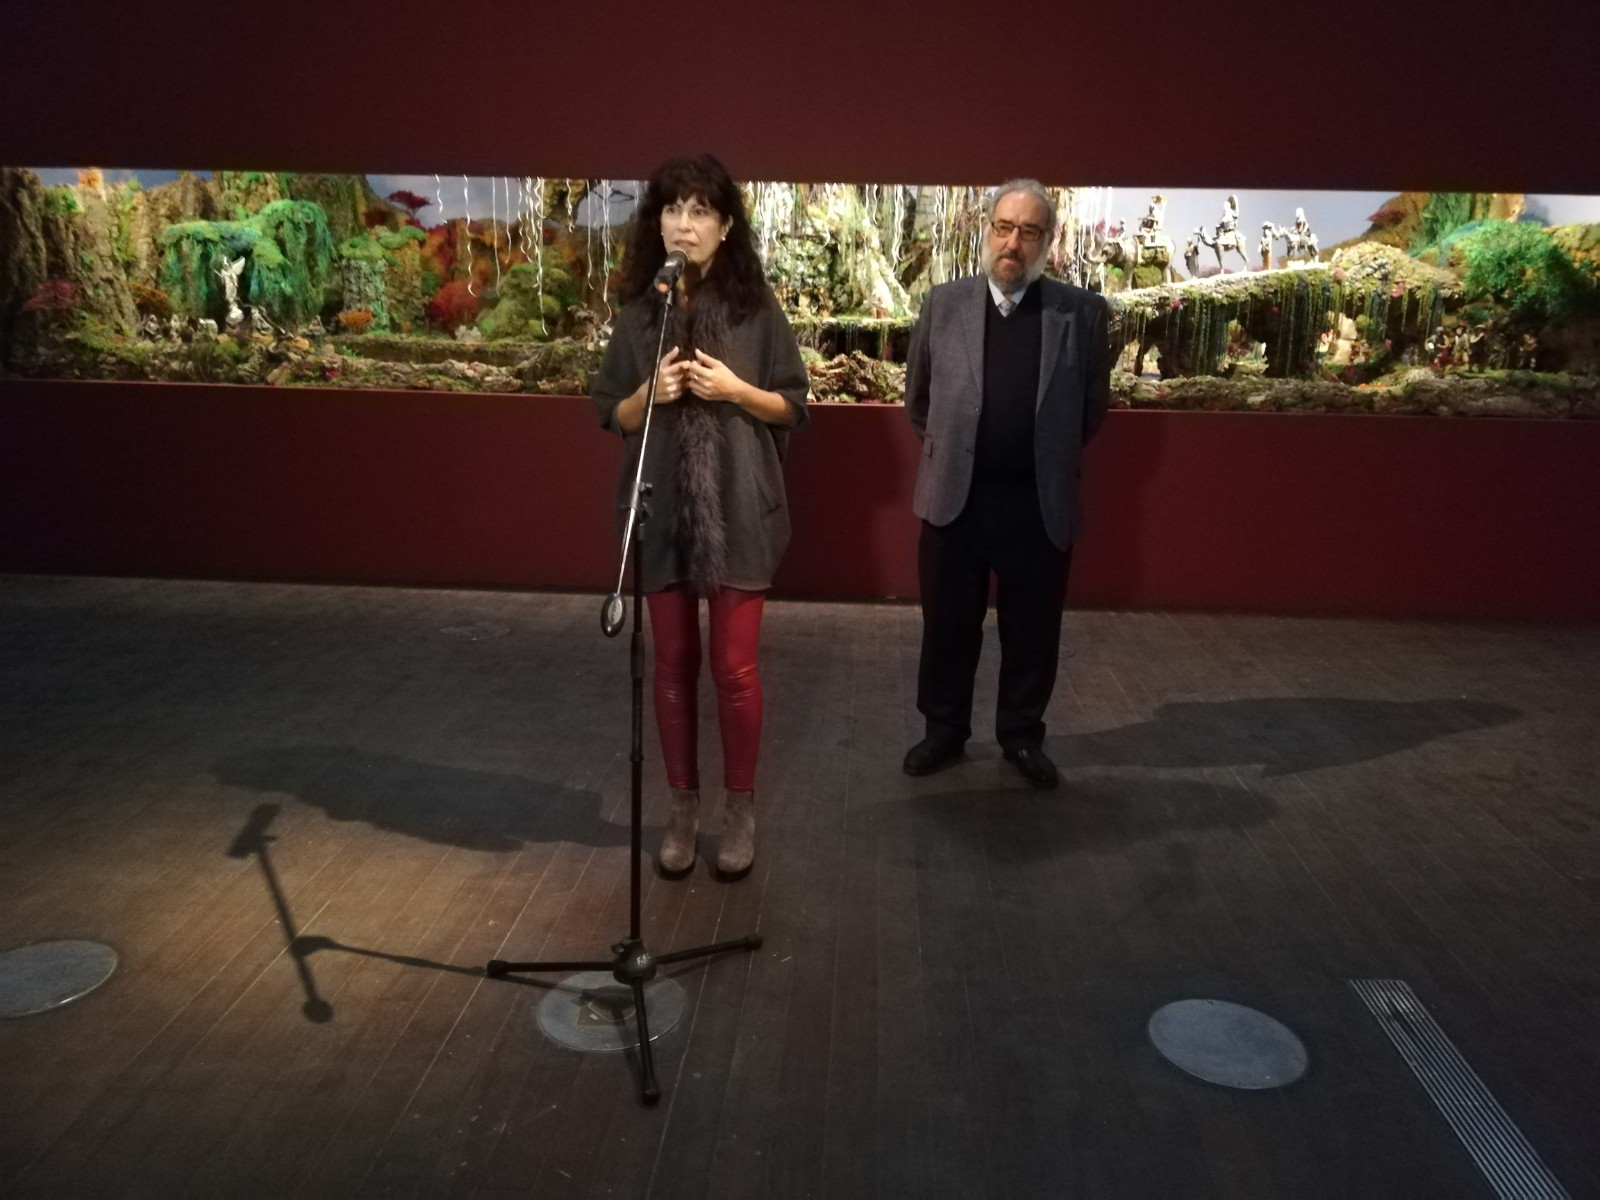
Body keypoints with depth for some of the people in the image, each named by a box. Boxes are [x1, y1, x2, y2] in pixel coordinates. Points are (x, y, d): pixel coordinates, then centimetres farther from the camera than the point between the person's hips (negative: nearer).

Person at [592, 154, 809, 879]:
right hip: (663, 508, 2)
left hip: (738, 506, -2)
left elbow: (793, 406, 2)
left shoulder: (757, 307, -1)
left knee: (734, 666, 2)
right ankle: (683, 806, 24)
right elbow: (612, 416, 7)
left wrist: (736, 390, -15)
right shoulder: (640, 311, 5)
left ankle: (739, 808, 20)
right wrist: (650, 392, -13)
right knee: (673, 664, 9)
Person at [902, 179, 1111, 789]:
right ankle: (944, 728, 30)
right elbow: (917, 394, 12)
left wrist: (1054, 458, 12)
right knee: (948, 624, 12)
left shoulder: (1082, 312, -2)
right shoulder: (943, 303, 1)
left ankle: (1022, 735, 30)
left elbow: (1094, 403, 8)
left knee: (1032, 629, 11)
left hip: (1041, 503, 0)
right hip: (954, 497, 1)